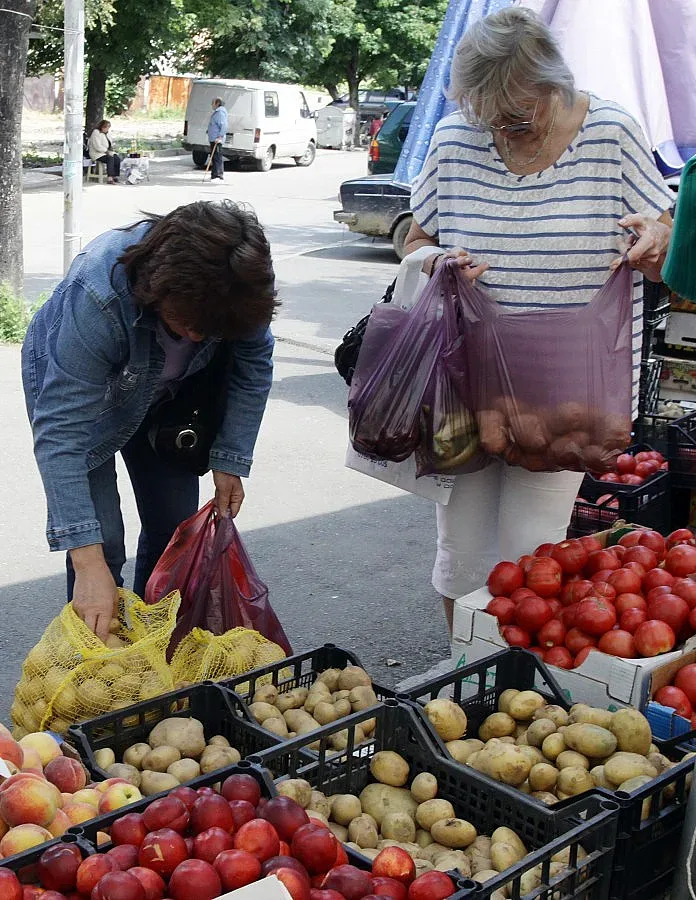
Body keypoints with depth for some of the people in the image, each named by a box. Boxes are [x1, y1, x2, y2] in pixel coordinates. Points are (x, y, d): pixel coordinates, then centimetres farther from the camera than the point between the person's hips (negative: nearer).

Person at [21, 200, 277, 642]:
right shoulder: (99, 295, -43)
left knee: (176, 530, 5)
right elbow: (62, 429, -43)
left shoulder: (240, 280, -29)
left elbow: (253, 367, -9)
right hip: (73, 385, -4)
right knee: (103, 542, -12)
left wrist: (230, 461, -16)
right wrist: (88, 562, -48)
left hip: (162, 394, 5)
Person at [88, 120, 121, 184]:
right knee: (110, 159, -34)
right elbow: (98, 147, -19)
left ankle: (115, 177, -18)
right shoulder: (96, 133, -10)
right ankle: (109, 178, -40)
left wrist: (110, 152, 5)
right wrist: (107, 151, -20)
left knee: (117, 158, -18)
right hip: (97, 154, -8)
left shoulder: (106, 134, 18)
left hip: (106, 152, 8)